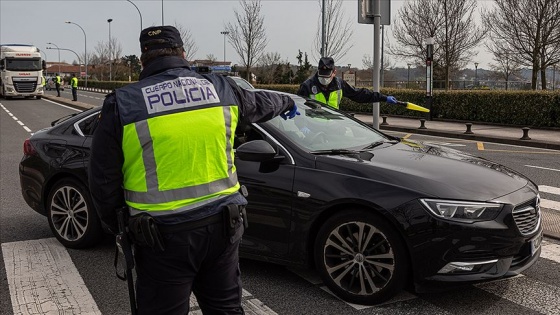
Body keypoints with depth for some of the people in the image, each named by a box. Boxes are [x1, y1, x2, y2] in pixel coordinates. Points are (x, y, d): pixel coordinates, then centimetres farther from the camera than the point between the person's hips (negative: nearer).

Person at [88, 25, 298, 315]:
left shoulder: (121, 104, -6)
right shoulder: (220, 88, 3)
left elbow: (103, 181, -2)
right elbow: (259, 103, 24)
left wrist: (113, 223, 17)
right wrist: (286, 103, 47)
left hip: (163, 236, -3)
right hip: (222, 226, 3)